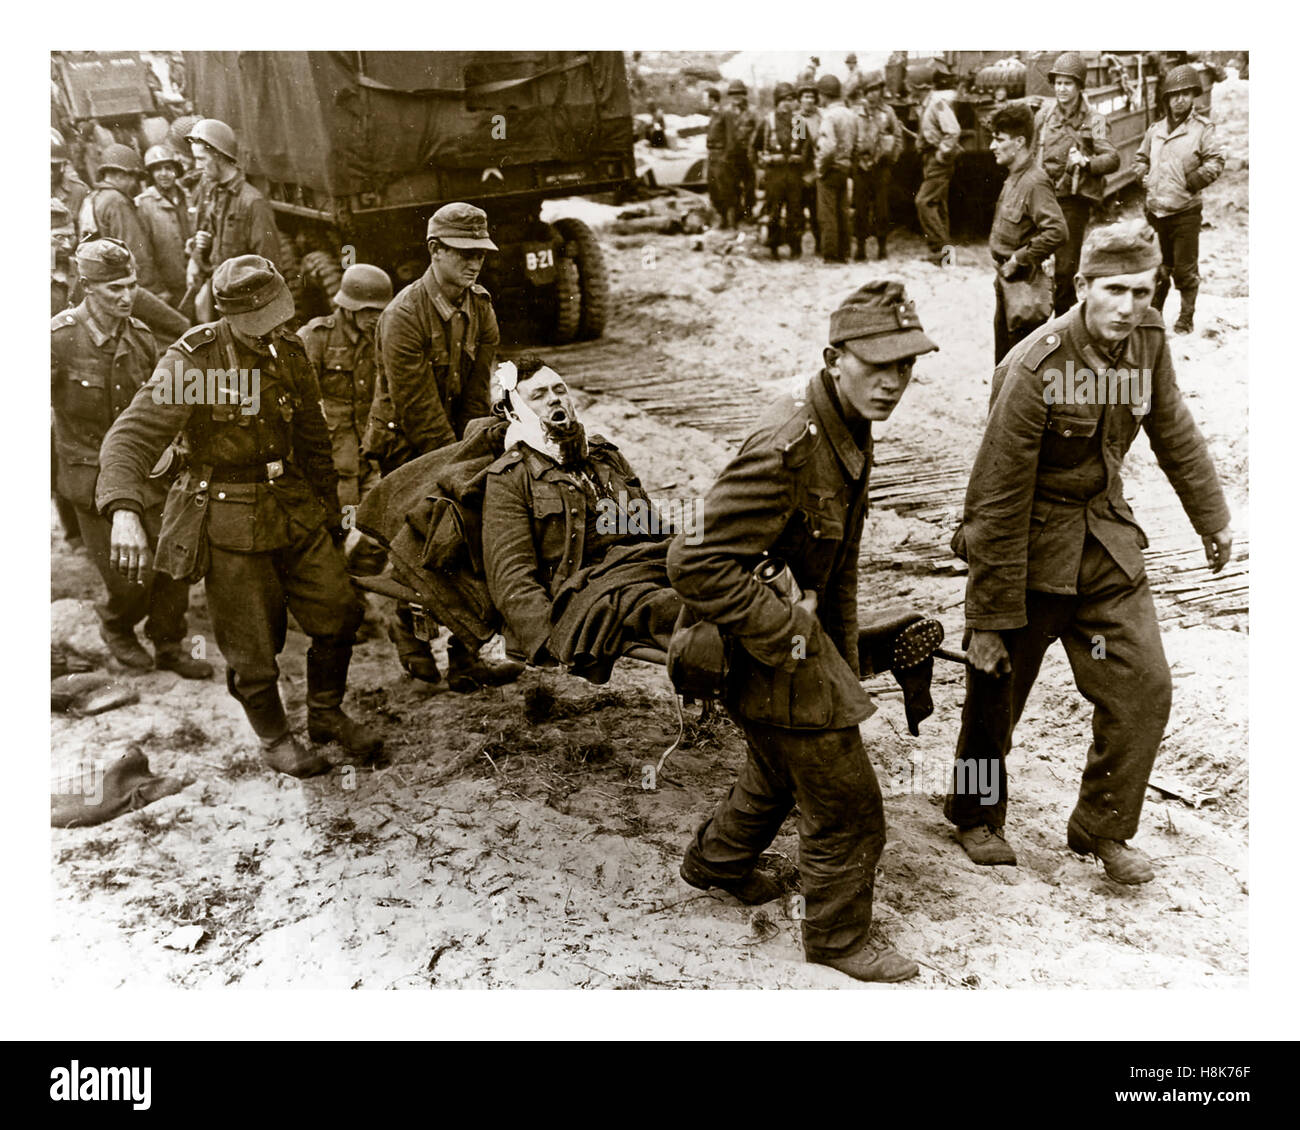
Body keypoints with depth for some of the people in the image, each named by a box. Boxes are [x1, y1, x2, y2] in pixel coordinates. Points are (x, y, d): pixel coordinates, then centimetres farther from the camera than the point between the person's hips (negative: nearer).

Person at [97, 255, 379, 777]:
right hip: (230, 522, -6)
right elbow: (133, 435, -25)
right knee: (253, 646, 3)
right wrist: (123, 510, -41)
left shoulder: (289, 351, 3)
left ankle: (326, 715, 31)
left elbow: (313, 438, 15)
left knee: (339, 614, 8)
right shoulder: (192, 361, -16)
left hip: (295, 508, 6)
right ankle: (273, 738, 27)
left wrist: (329, 509, 21)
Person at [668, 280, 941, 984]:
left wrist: (845, 660, 17)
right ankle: (837, 939, 26)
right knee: (846, 808, 3)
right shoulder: (785, 449, -31)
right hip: (771, 656, -10)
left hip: (803, 638, 10)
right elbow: (697, 565, -33)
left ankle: (716, 860, 55)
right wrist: (786, 633, -25)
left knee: (781, 771, 30)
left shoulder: (847, 433, 1)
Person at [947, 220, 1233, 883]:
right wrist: (989, 618, -17)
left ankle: (1101, 830, 21)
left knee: (1144, 687, 1)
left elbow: (1173, 433, 14)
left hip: (1108, 548, 5)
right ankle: (976, 817, 35)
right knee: (994, 696, 8)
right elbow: (997, 500, -21)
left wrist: (1211, 517, 24)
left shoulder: (1147, 342, -7)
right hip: (1029, 551, -5)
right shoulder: (1034, 372, -25)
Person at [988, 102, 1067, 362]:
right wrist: (1003, 267, 13)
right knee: (1004, 362, 18)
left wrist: (1019, 260, -21)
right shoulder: (1012, 178, 10)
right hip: (1005, 282, 10)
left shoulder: (1035, 182, -18)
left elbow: (1057, 231, -28)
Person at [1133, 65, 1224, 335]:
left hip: (1185, 212, -5)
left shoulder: (1202, 128, -5)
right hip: (1155, 209, 5)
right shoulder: (1156, 129, 11)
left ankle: (1186, 318, 13)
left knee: (1185, 269, 0)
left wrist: (1192, 181, -16)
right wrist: (1143, 176, 7)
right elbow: (1141, 157, 24)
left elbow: (1215, 162, -7)